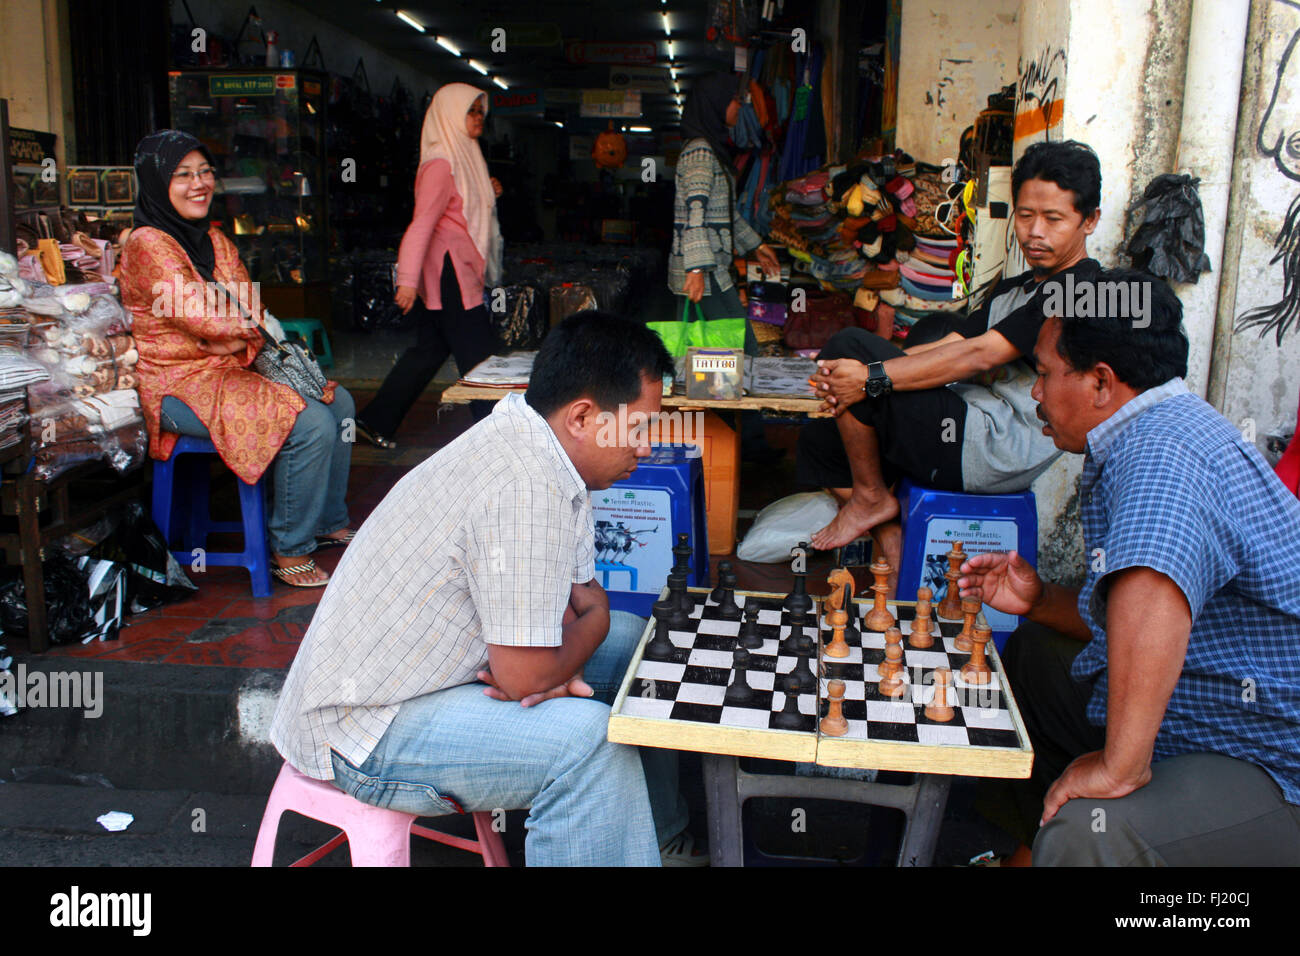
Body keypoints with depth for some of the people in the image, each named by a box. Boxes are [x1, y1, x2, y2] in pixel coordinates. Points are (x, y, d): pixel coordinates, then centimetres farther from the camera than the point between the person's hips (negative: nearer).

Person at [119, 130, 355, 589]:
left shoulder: (213, 238, 13)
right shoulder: (148, 246, -14)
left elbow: (253, 316, 9)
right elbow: (206, 320, -22)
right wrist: (264, 326, -4)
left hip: (233, 369, 9)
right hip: (182, 387, -9)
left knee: (339, 402, 7)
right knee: (311, 424, -24)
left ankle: (329, 522, 20)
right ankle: (290, 552, -9)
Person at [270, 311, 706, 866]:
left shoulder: (540, 446, 0)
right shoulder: (527, 488, -31)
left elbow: (581, 590, 6)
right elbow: (524, 675, -28)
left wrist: (555, 668, -14)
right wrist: (591, 623, -8)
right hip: (362, 734, -10)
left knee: (636, 643, 11)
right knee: (587, 736, -29)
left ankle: (662, 840, 27)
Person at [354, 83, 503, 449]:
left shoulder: (464, 157, 17)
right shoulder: (441, 163, -13)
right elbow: (423, 221, -22)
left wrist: (487, 193, 9)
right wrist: (408, 279, -28)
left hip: (458, 271, 10)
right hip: (448, 271, -10)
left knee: (431, 348, 13)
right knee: (479, 356, -5)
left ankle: (375, 422, 19)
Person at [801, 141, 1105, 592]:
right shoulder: (1014, 289, 21)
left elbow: (979, 356, -19)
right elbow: (947, 347, 10)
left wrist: (872, 377, -23)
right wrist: (846, 381, -6)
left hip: (993, 451, -10)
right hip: (968, 436, 10)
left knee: (849, 346, -17)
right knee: (818, 438, 10)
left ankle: (871, 497, -2)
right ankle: (895, 556, 4)